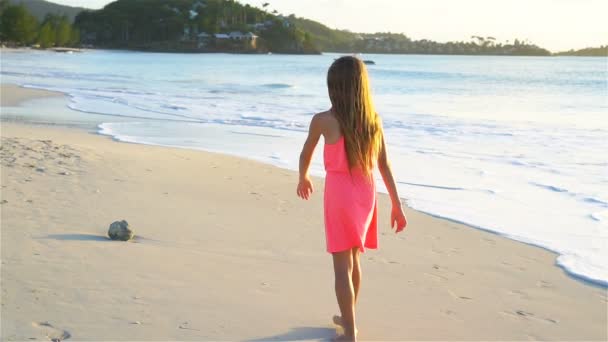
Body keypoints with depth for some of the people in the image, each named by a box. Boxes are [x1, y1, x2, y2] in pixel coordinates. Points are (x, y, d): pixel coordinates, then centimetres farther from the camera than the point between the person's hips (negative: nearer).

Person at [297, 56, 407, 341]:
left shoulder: (323, 120, -11)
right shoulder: (373, 120, -1)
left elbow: (306, 155, 6)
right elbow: (384, 165, 1)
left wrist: (303, 179, 27)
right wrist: (396, 205, 7)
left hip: (340, 194, -5)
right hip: (366, 194, 5)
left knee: (342, 266, 2)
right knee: (353, 259, 22)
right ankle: (348, 318, 38)